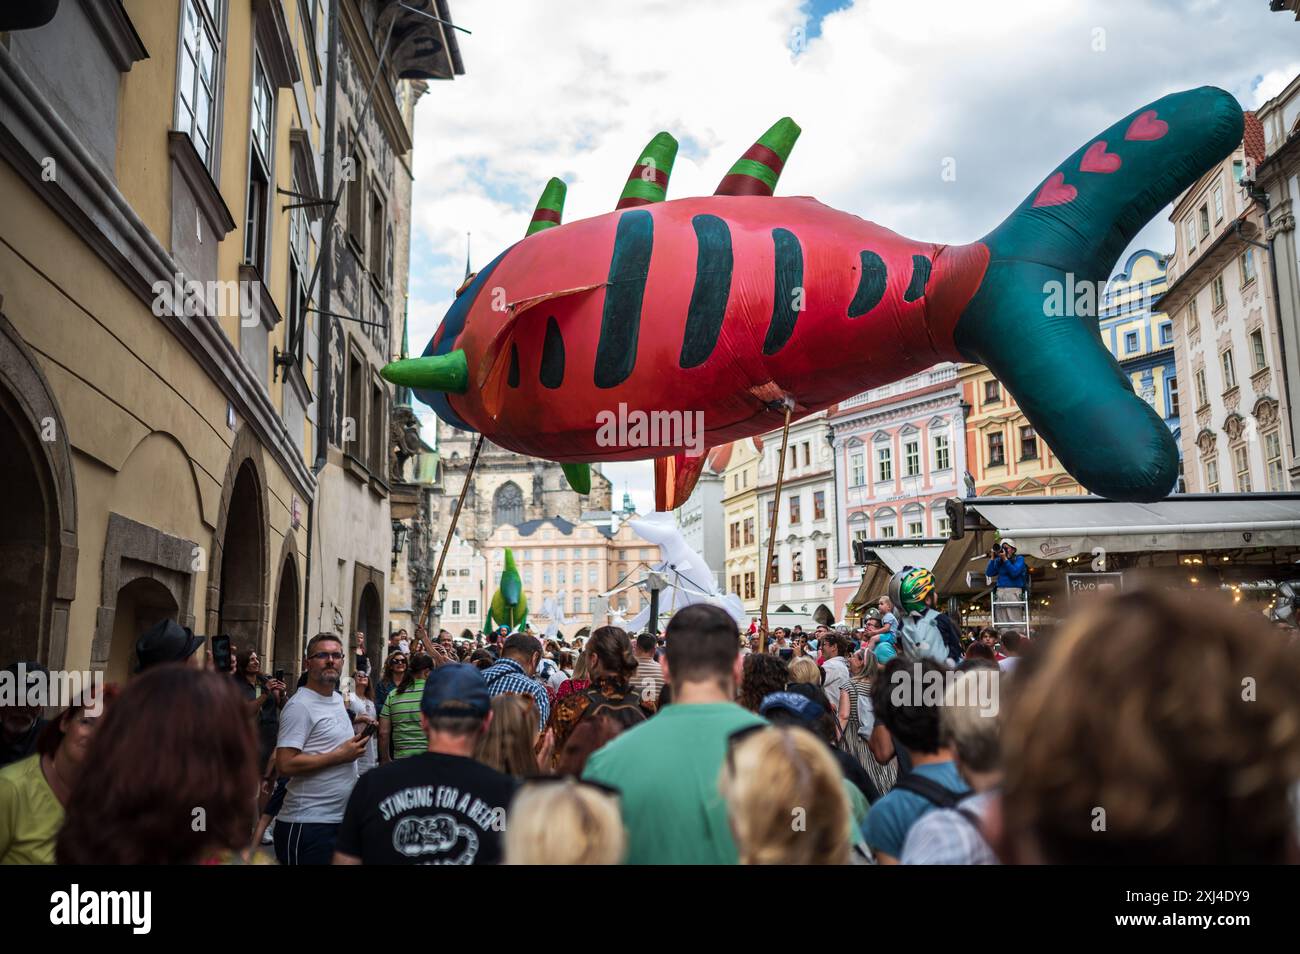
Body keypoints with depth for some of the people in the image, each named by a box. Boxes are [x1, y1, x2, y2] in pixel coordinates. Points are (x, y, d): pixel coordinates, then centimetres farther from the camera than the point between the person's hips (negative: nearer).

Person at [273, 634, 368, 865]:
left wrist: (356, 739, 8)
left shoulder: (338, 699, 14)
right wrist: (340, 756, -18)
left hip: (341, 818, 9)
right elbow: (285, 764, -22)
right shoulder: (300, 705, -14)